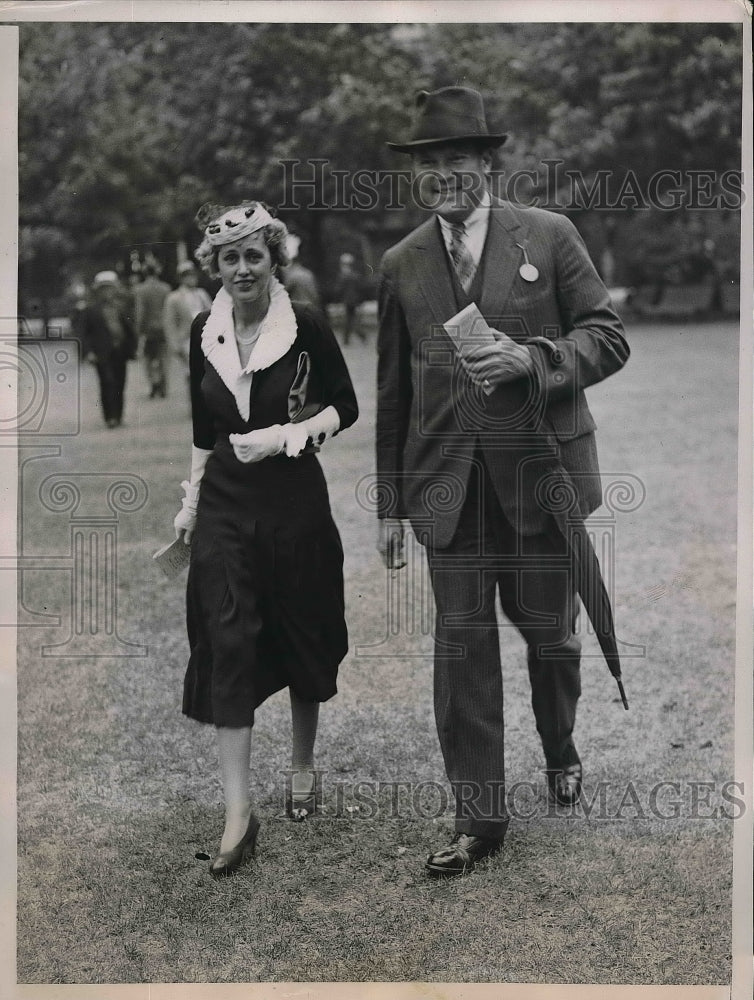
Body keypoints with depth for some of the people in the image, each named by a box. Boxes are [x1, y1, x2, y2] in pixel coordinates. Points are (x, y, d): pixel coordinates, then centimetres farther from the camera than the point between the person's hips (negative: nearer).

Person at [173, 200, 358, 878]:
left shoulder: (307, 327, -7)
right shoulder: (204, 332, 5)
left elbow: (345, 407, -1)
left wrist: (288, 434, -16)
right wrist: (191, 501, 15)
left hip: (294, 497, -2)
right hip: (224, 502, 2)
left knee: (301, 636, 10)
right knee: (227, 644, -7)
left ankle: (304, 765, 36)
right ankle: (239, 813, -5)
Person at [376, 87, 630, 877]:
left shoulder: (549, 237, 0)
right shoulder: (401, 265, 8)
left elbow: (608, 338, -1)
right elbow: (393, 392, 11)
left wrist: (530, 358, -20)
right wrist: (389, 504, 10)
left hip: (542, 467, -1)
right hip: (449, 481, 2)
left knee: (547, 628, 10)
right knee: (462, 641, 0)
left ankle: (560, 751, 41)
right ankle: (477, 818, 9)